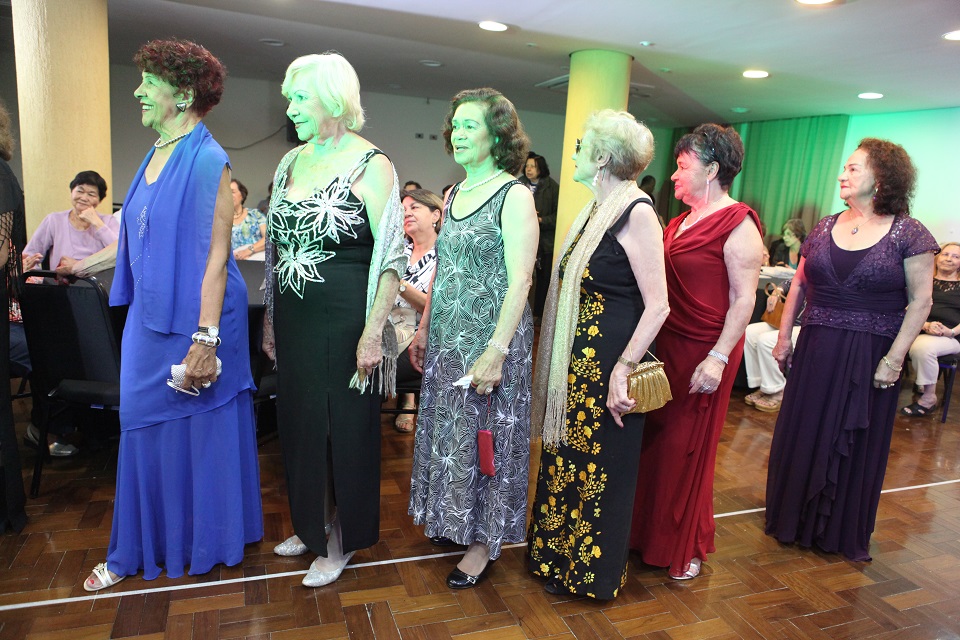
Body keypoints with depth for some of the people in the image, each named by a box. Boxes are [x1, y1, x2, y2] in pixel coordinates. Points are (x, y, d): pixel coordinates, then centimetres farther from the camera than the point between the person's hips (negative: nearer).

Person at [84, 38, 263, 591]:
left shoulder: (207, 160, -15)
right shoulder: (156, 155, 10)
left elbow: (215, 256, -19)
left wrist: (206, 340, -22)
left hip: (193, 318, -8)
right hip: (151, 317, 8)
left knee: (198, 426, 7)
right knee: (145, 425, 15)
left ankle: (205, 542, 30)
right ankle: (140, 549, 33)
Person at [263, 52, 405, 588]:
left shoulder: (371, 166, -10)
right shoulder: (292, 162, 10)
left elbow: (392, 258, -14)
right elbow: (278, 247, 15)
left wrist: (372, 332, -19)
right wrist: (271, 319, 14)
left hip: (345, 318, -7)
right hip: (294, 317, 7)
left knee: (345, 428, 6)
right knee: (298, 422, 16)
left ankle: (341, 542, 26)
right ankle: (311, 525, 38)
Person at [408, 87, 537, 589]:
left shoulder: (514, 196, -11)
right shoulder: (453, 195, 11)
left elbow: (519, 281, -18)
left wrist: (497, 350, -23)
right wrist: (424, 327, 15)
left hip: (490, 336, -7)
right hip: (448, 336, 7)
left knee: (485, 433, 4)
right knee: (447, 429, 15)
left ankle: (485, 539, 23)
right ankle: (453, 520, 35)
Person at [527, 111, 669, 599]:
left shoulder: (636, 212, -15)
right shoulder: (596, 210, 12)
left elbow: (658, 305, -20)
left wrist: (622, 369, -25)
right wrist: (559, 363, 13)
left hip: (608, 366, -8)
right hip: (576, 362, 8)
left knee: (599, 467, 8)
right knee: (565, 457, 18)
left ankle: (592, 572, 29)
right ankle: (558, 554, 38)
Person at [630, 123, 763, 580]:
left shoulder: (737, 223, -10)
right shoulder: (680, 221, 13)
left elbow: (744, 299, -15)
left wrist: (718, 359, -21)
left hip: (702, 353, -7)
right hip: (665, 346, 7)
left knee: (686, 449, 5)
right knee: (652, 439, 12)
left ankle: (687, 547, 27)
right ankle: (646, 531, 30)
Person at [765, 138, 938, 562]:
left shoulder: (908, 234, -5)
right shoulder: (825, 228, 6)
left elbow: (920, 301, -7)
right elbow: (799, 285, 10)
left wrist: (894, 359, -13)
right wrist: (783, 338, 7)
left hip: (869, 358, -3)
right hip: (815, 350, 4)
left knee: (857, 445, 9)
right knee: (802, 434, 10)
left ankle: (844, 533, 29)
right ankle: (794, 522, 30)